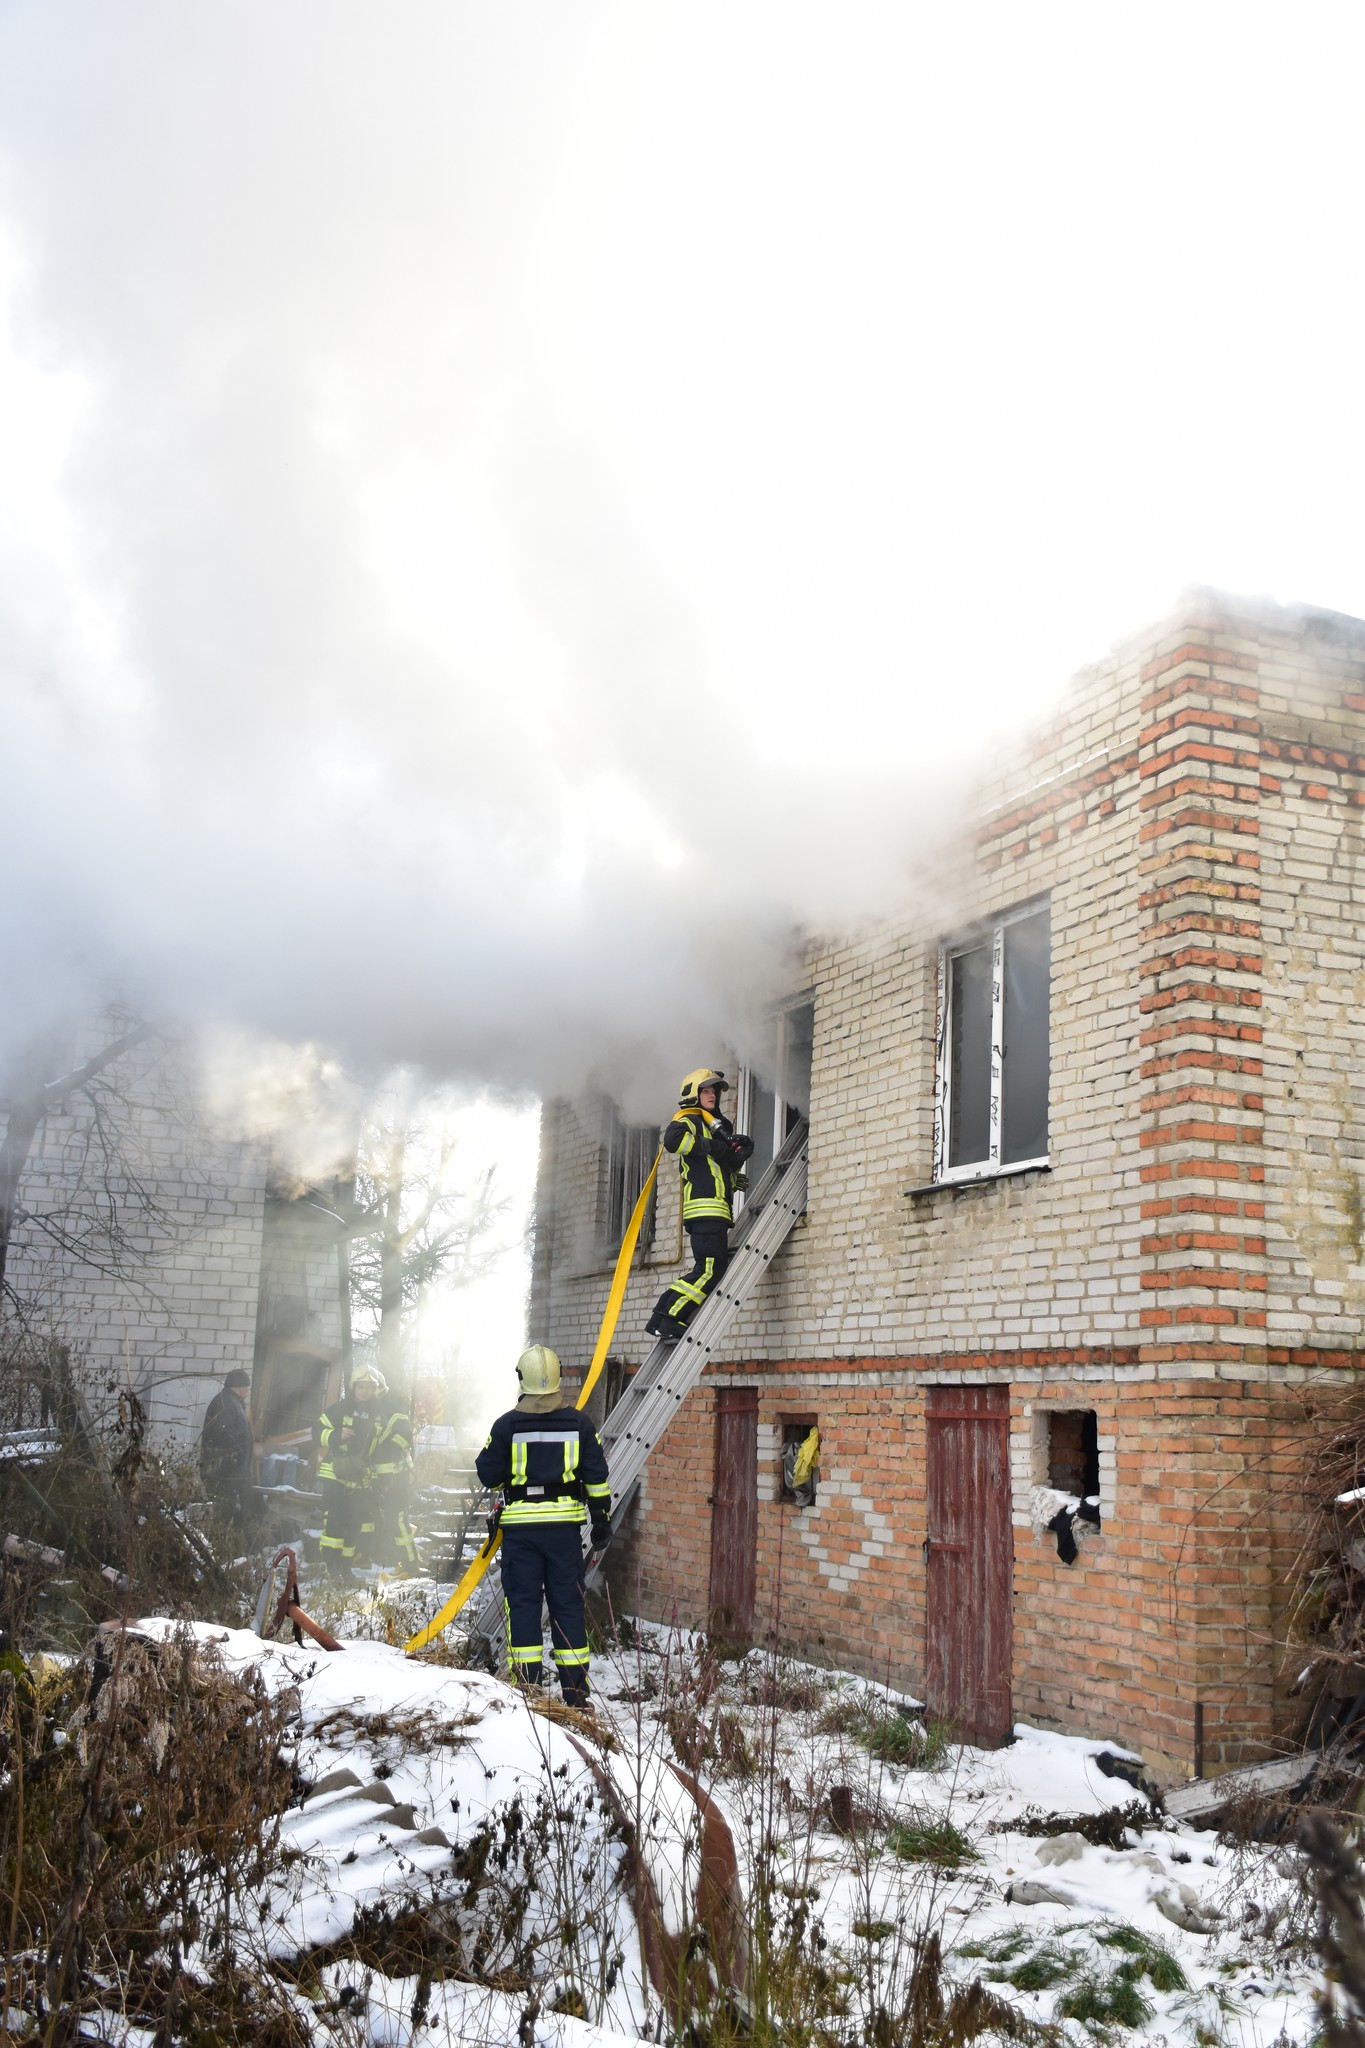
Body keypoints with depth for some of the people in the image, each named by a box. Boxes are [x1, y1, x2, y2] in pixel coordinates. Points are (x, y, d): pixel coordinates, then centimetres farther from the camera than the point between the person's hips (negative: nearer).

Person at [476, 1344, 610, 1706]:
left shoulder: (507, 1424, -7)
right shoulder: (578, 1422, 0)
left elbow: (488, 1474, -1)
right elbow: (596, 1475, 3)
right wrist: (602, 1517, 12)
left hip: (521, 1526, -2)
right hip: (565, 1524, 2)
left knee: (522, 1602, 5)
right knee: (568, 1604, 8)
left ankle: (527, 1687, 3)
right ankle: (575, 1691, 10)